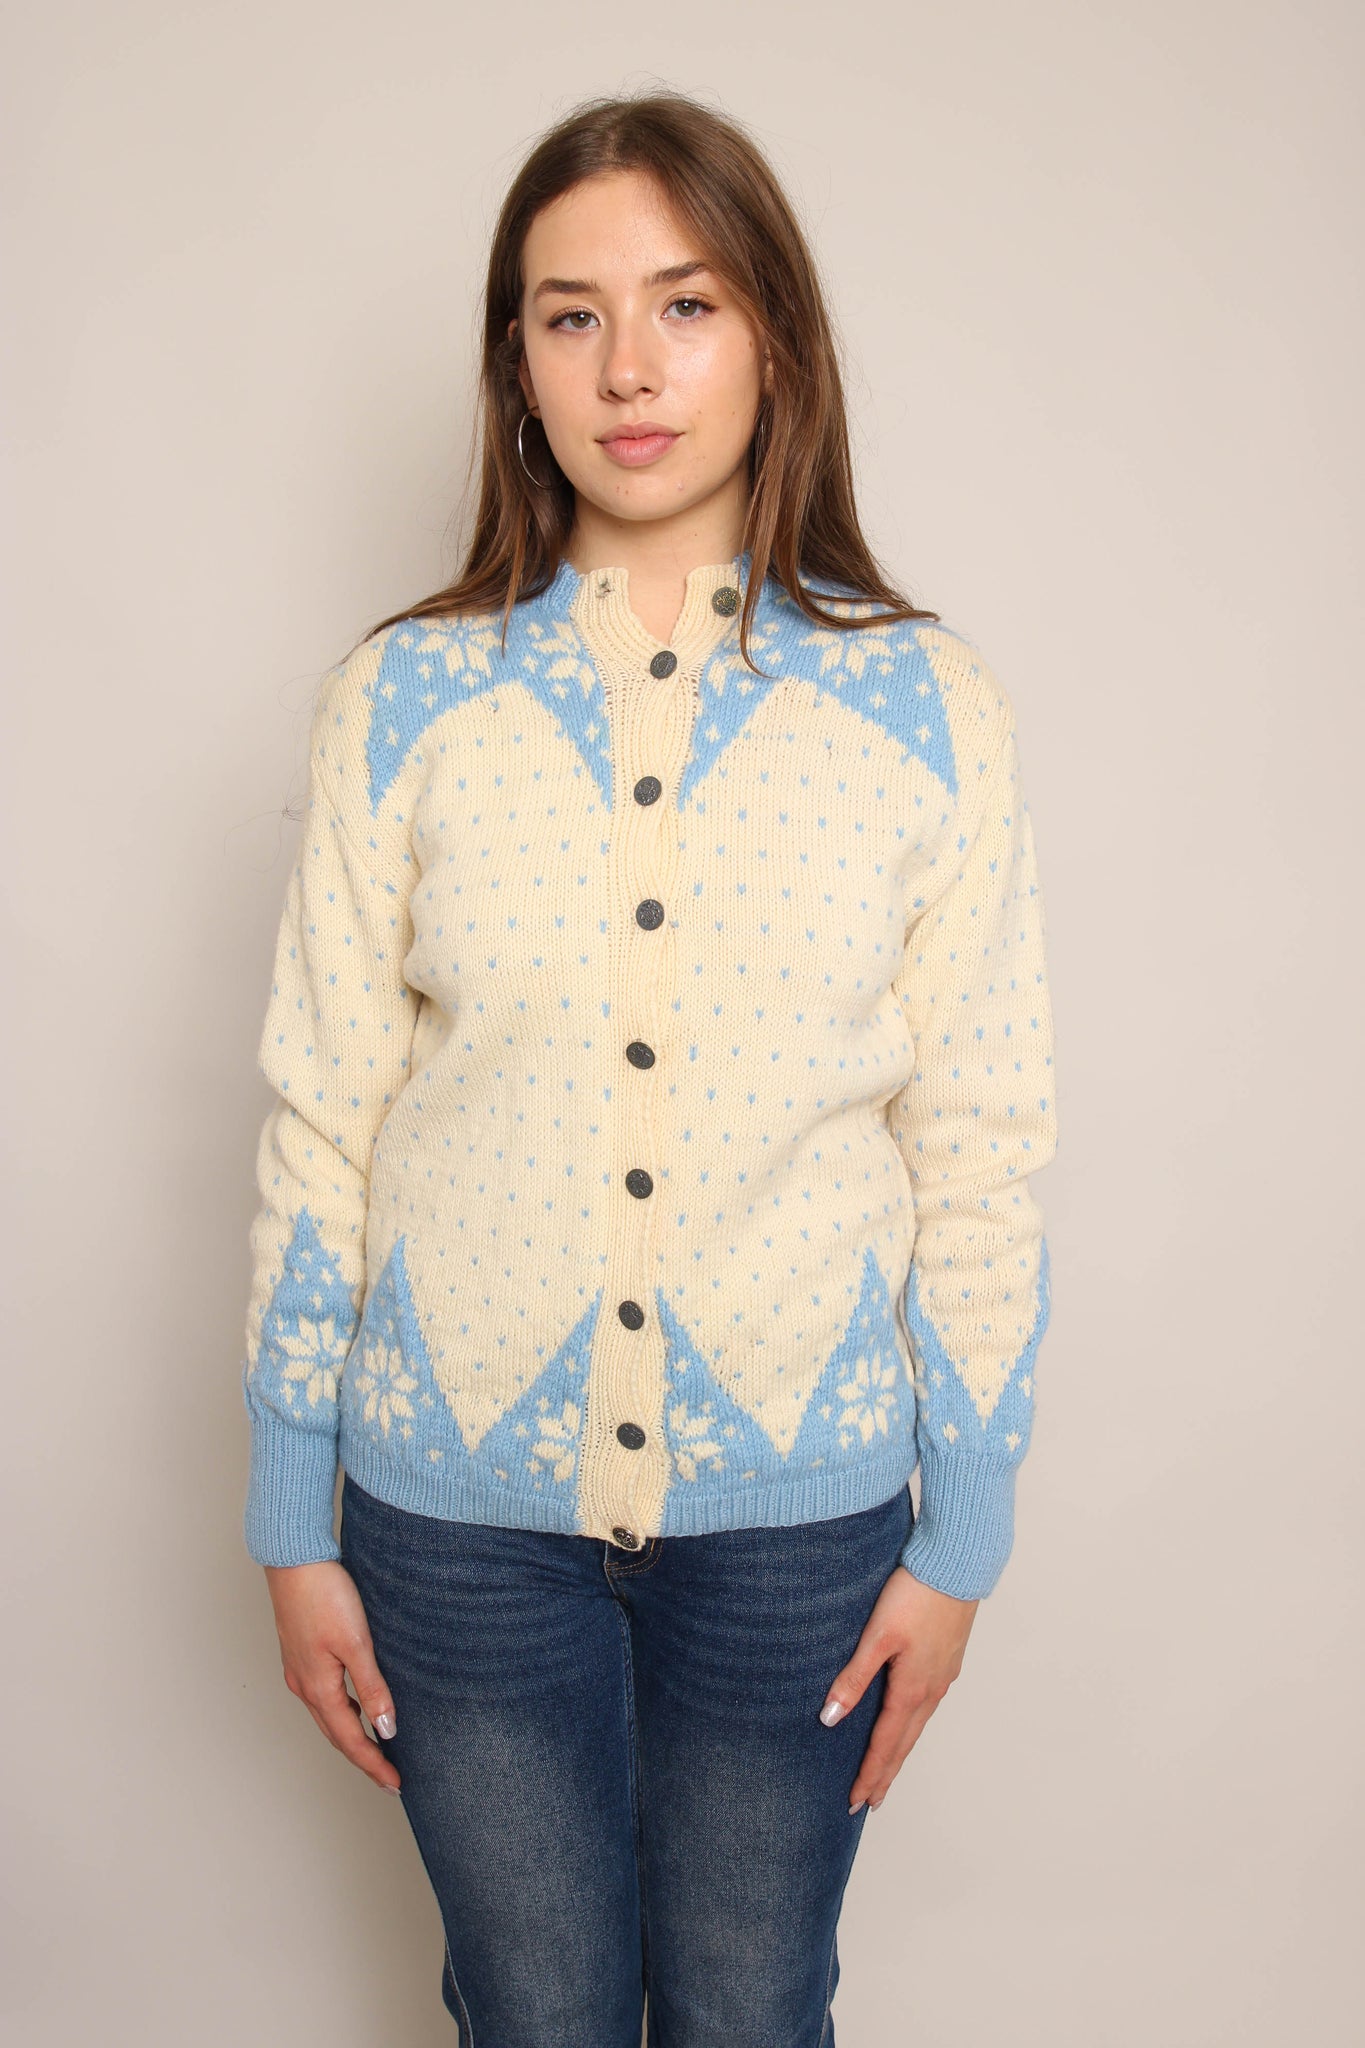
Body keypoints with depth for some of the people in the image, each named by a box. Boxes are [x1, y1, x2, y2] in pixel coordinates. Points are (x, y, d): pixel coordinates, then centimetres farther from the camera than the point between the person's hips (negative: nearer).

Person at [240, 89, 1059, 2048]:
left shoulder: (930, 709, -5)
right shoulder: (401, 701, -4)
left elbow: (982, 1149, -2)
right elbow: (320, 1126, -1)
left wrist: (962, 1534, 0)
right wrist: (292, 1527, 2)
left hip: (799, 1509, 0)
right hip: (462, 1508, 1)